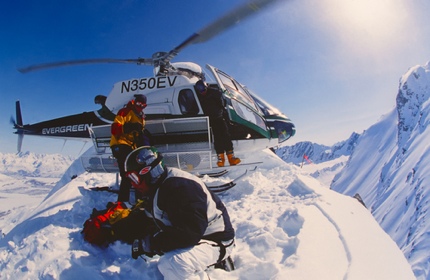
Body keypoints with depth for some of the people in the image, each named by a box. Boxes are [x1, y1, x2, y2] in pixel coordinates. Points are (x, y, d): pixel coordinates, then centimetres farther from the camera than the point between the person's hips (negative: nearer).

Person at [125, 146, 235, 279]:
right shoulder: (156, 189, 6)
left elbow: (190, 231, -32)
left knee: (170, 264, -33)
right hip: (195, 238, 11)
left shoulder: (179, 186, -26)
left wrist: (151, 242, -26)